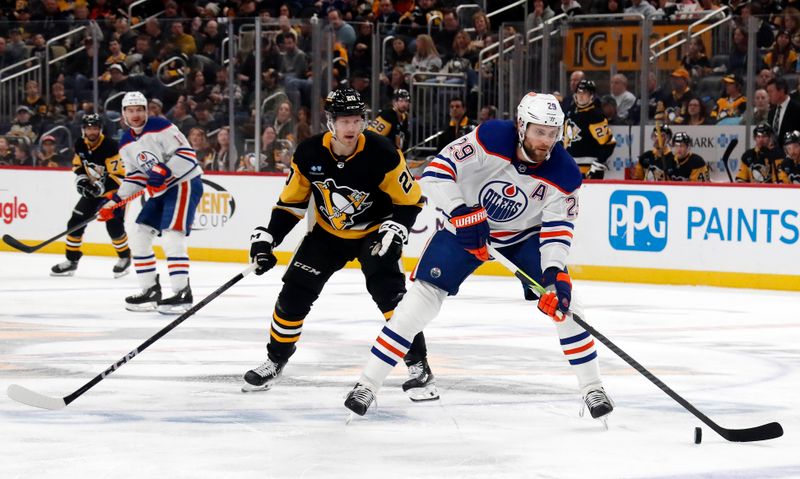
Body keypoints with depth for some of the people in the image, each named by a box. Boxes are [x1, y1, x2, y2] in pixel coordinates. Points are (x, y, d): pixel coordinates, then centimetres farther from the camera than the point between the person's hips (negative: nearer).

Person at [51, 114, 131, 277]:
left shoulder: (110, 146, -25)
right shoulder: (80, 145, -4)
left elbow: (119, 175, -27)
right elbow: (78, 165, 11)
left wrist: (101, 186, -35)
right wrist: (81, 179, -8)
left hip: (114, 189, -6)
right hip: (92, 190, 6)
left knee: (113, 224, -18)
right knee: (76, 221, -1)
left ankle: (125, 258, 6)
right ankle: (71, 260, 11)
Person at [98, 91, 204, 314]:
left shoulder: (161, 128, -16)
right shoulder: (126, 144, 9)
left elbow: (186, 153, -20)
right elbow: (134, 176, 14)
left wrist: (165, 171, -31)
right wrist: (114, 200, 4)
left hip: (185, 183, -9)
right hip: (160, 191, 9)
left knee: (172, 235, -20)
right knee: (139, 235, 5)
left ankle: (182, 293, -19)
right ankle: (150, 290, 13)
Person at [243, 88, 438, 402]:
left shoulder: (382, 154, -26)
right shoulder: (309, 154, -17)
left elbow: (410, 200, -14)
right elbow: (291, 203, -2)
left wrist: (393, 232, -28)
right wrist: (266, 238, -10)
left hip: (374, 232, -3)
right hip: (328, 233, 3)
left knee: (389, 292, -23)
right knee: (294, 294, 0)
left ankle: (418, 367, -14)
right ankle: (275, 361, 22)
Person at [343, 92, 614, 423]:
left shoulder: (563, 175, -22)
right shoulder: (491, 138, -28)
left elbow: (557, 231, -21)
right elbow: (436, 172, -28)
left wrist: (555, 274, -37)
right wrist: (463, 213, -37)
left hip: (525, 234, 2)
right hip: (467, 224, -2)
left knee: (562, 300, -13)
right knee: (425, 293, -12)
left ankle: (592, 386, 3)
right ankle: (368, 383, -7)